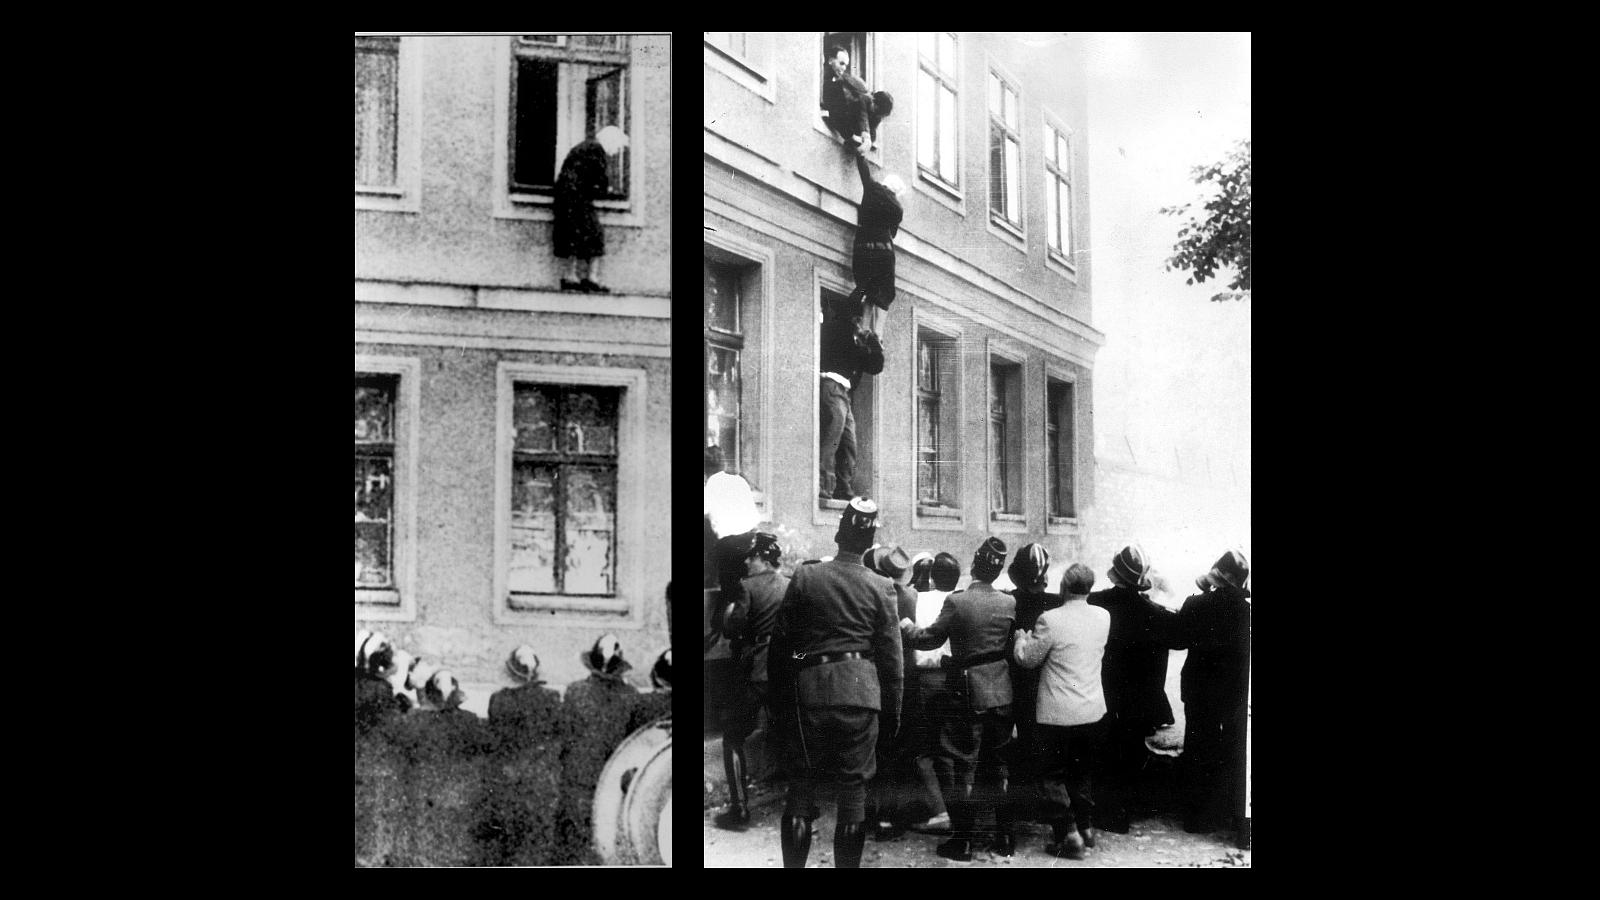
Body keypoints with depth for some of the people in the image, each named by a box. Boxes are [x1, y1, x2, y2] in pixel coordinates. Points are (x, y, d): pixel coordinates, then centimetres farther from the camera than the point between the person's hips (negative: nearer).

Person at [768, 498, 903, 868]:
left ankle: (793, 864, 9)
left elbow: (779, 642, 1)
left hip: (808, 689, 0)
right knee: (854, 787, 7)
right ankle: (847, 863, 9)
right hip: (859, 694, 0)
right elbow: (890, 654, 2)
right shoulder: (880, 588, -1)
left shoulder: (804, 577, -1)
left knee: (801, 785, 8)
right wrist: (892, 710, 11)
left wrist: (779, 697, 11)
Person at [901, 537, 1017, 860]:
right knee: (998, 765, 14)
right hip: (1002, 693, 4)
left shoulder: (956, 602, -14)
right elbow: (1013, 646, 7)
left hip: (968, 694, -4)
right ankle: (1004, 836, 18)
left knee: (963, 766, 3)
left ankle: (963, 840, 5)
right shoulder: (1009, 603, -2)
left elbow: (928, 639, -8)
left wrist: (907, 625, 9)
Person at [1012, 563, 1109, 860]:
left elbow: (1028, 658, -8)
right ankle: (1085, 826, 28)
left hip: (1058, 714, -5)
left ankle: (1069, 834, 1)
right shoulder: (1103, 617, -2)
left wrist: (1021, 638, 13)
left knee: (1053, 776, 6)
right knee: (1083, 771, 21)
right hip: (1093, 710, 5)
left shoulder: (1051, 620, -18)